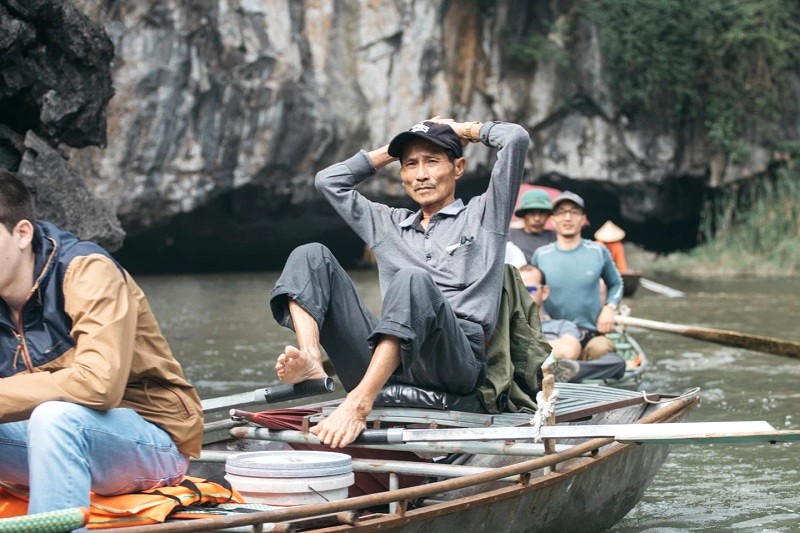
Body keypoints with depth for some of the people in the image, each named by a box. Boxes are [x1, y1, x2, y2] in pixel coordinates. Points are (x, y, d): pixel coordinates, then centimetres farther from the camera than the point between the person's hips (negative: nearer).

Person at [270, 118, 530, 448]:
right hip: (380, 365, 5)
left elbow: (516, 138, 8)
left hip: (457, 362, -5)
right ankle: (309, 361, -29)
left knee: (413, 281, -36)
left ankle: (359, 403, -49)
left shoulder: (482, 215, 19)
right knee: (311, 256, -1)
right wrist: (392, 151, 36)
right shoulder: (388, 225, 33)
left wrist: (465, 130, 25)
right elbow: (329, 181, 36)